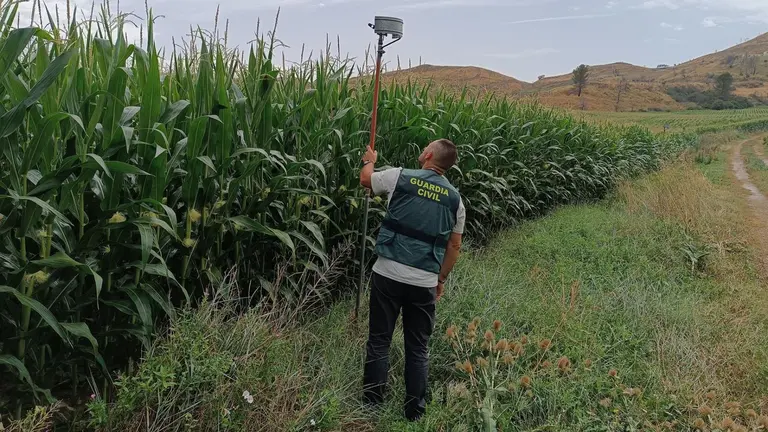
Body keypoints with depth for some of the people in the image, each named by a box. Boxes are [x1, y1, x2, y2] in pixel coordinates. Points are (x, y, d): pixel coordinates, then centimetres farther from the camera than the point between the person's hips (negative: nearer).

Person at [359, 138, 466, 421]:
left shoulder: (400, 177, -2)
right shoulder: (455, 199, 6)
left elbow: (365, 179, 17)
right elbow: (454, 245, 10)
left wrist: (370, 159, 38)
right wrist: (442, 278, 22)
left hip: (388, 274, -2)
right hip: (425, 282, 2)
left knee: (379, 341, 10)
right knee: (418, 348, 13)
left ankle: (372, 406, 17)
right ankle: (415, 412, 20)